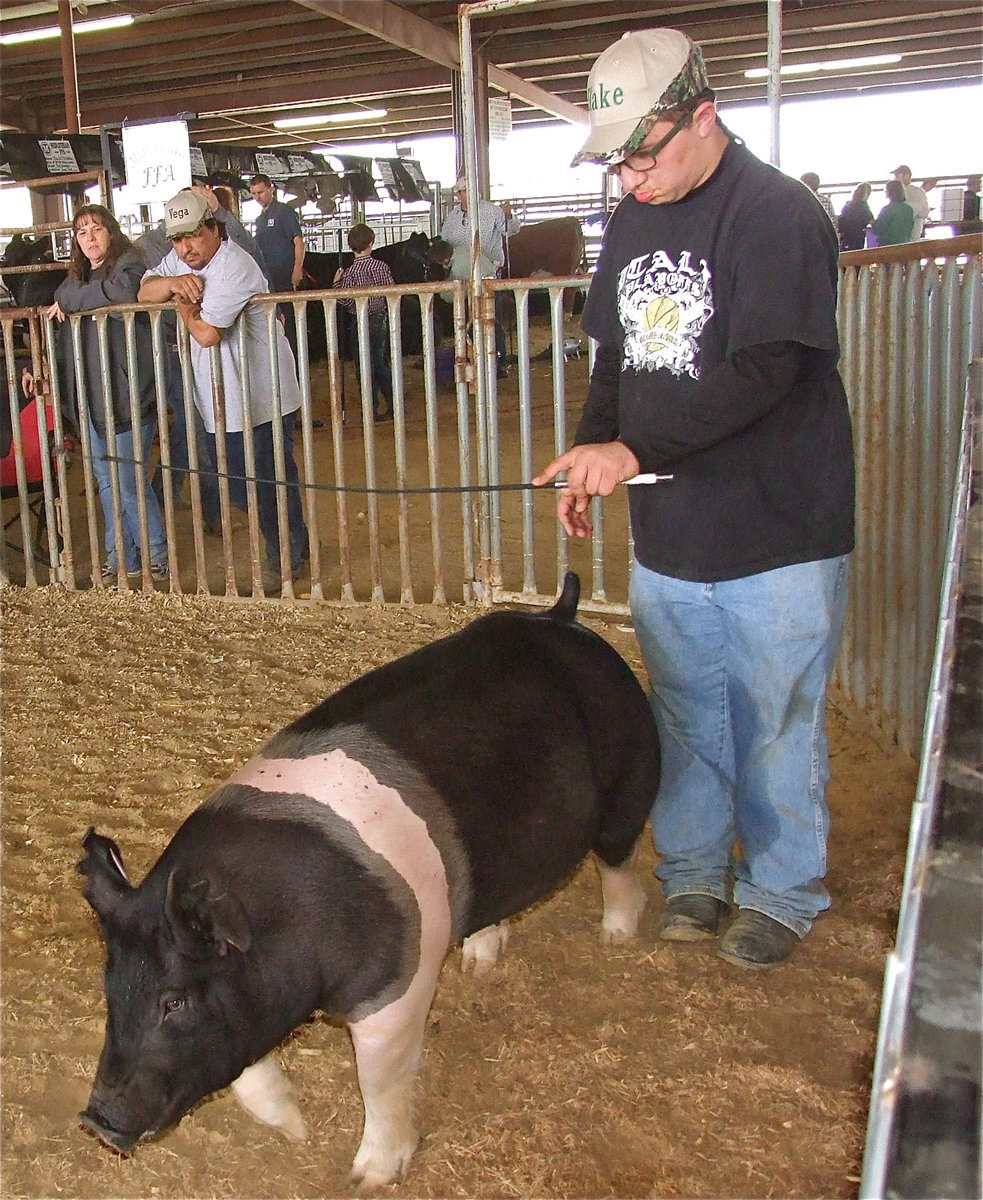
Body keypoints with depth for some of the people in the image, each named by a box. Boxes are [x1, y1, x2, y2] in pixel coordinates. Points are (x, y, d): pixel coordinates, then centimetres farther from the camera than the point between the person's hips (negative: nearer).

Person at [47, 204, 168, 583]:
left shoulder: (129, 263, -8)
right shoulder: (76, 277, 15)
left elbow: (123, 291, -32)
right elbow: (61, 335, 24)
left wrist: (68, 301, -19)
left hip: (127, 395, -8)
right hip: (90, 397, 8)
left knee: (129, 482, -3)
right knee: (106, 481, 14)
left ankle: (158, 552, 15)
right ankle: (121, 556, 26)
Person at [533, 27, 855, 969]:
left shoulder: (778, 215, -14)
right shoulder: (630, 221, 10)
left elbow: (763, 370, -24)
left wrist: (636, 448, -28)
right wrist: (592, 454, 6)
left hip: (777, 539, -6)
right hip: (665, 536, 6)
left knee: (776, 725, 7)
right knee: (684, 719, 16)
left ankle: (780, 893, 27)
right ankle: (693, 876, 33)